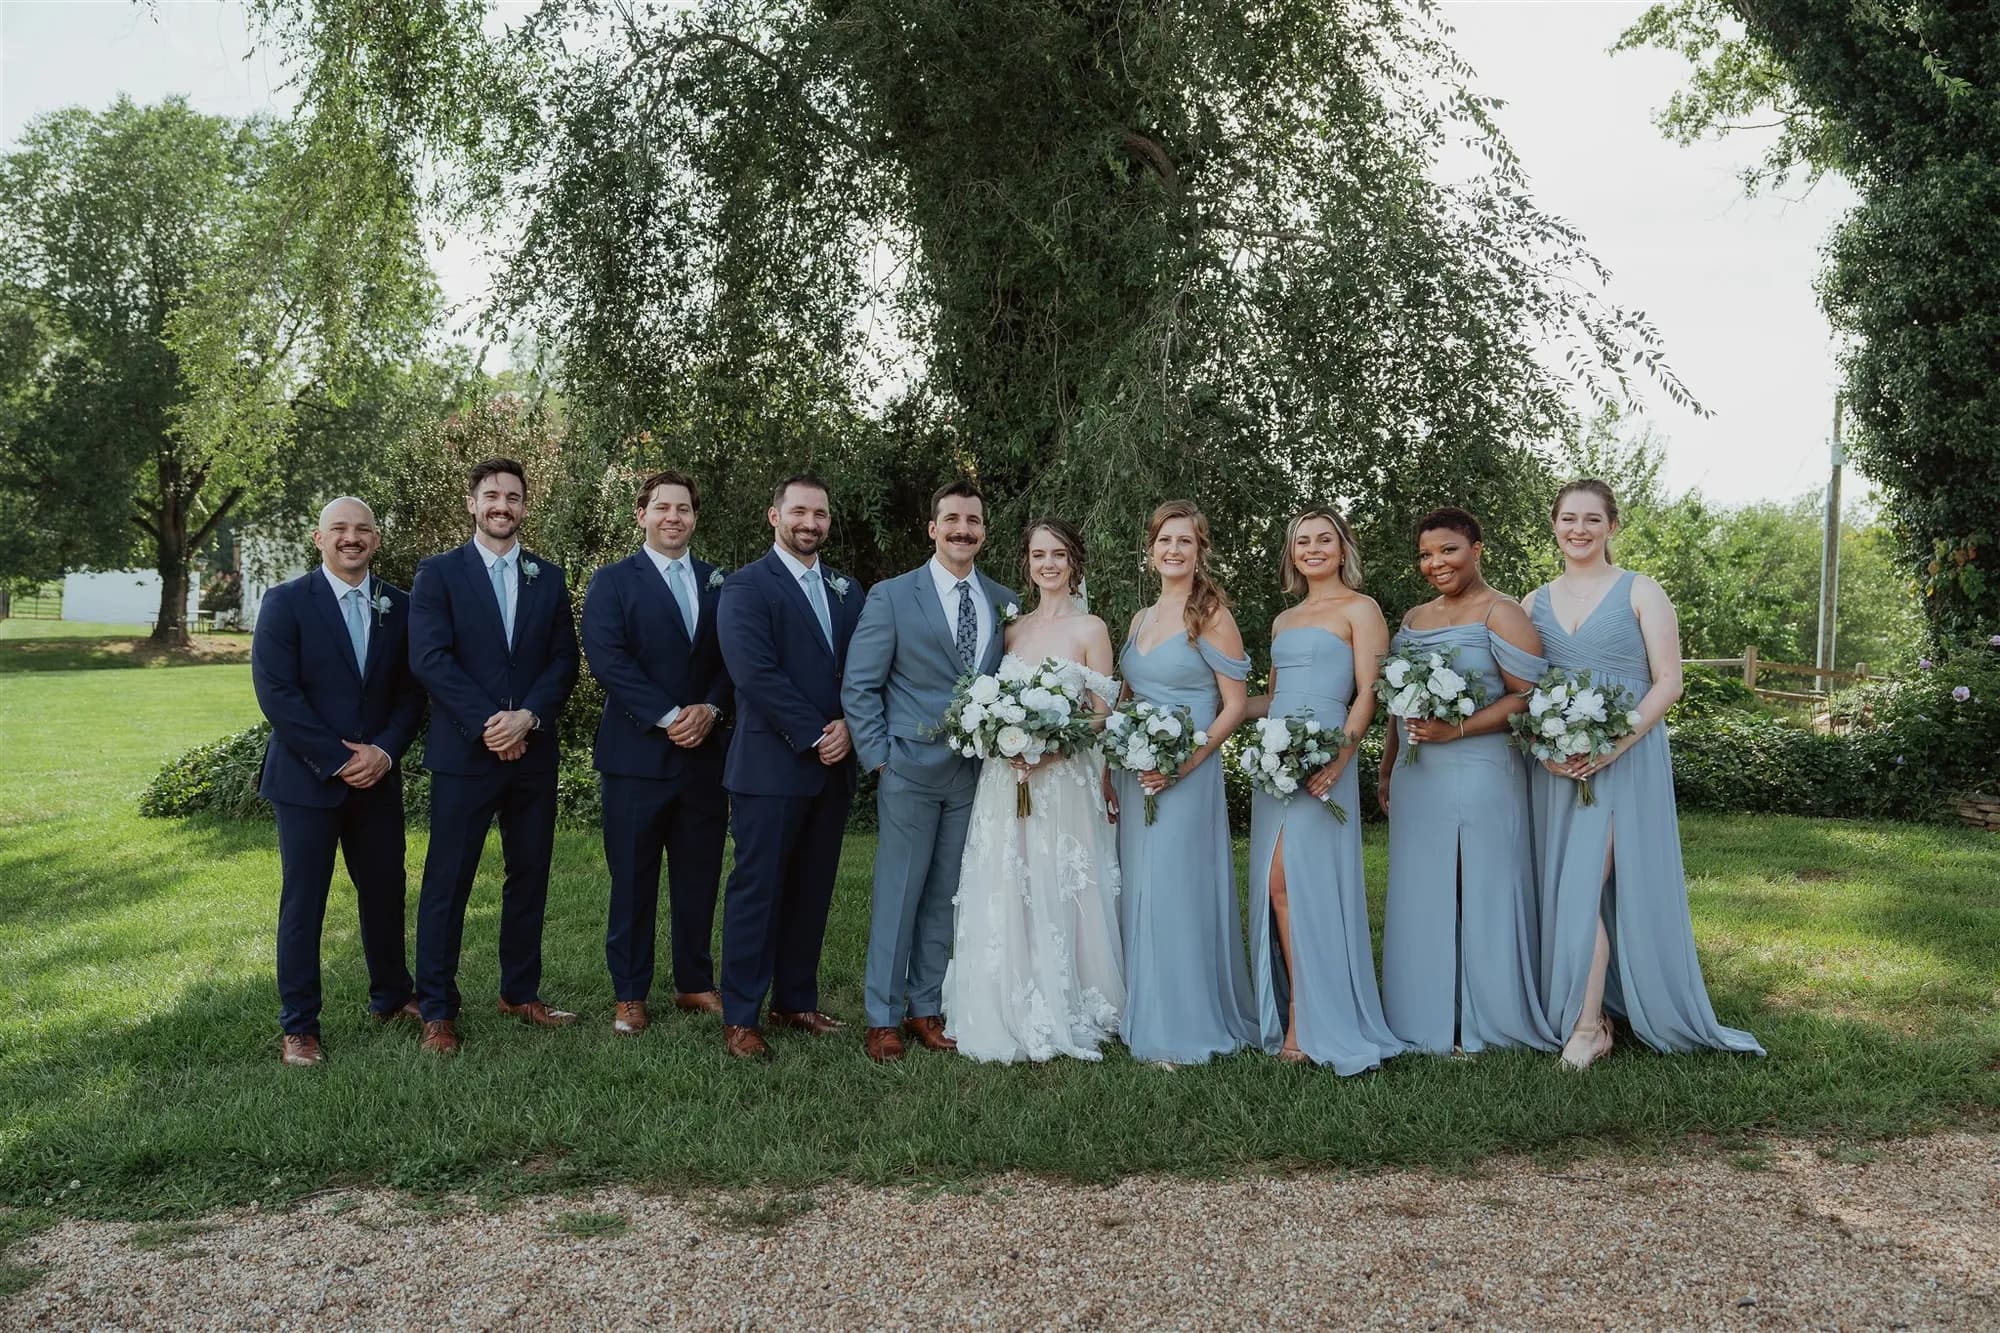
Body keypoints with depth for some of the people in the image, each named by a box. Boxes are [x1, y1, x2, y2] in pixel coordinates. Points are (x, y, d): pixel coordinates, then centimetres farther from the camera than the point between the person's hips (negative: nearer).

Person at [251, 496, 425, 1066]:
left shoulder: (399, 606, 6)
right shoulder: (286, 602, -5)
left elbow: (411, 692, 6)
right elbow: (277, 692, -12)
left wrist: (384, 751, -10)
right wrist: (338, 759, -15)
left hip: (377, 776, 4)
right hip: (307, 777, -4)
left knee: (385, 891, 12)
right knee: (302, 904, 2)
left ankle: (391, 998, 30)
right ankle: (298, 1027, 13)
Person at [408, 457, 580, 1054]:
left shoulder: (548, 577, 11)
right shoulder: (439, 573, 0)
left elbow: (564, 661, 5)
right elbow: (430, 658, -10)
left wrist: (528, 717, -12)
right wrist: (488, 724, -17)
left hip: (534, 752, 4)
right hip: (464, 752, -4)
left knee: (530, 876, 11)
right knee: (447, 882, 1)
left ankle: (520, 993, 24)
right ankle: (437, 1010, 11)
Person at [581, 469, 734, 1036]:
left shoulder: (718, 583, 12)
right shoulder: (612, 582, 1)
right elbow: (607, 658, -11)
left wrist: (710, 708, -11)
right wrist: (668, 717, -17)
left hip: (704, 752, 3)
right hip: (637, 753, -3)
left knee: (698, 877, 11)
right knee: (633, 880, 4)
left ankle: (696, 984, 23)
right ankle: (629, 995, 15)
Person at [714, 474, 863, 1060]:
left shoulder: (848, 591, 14)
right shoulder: (746, 586, -5)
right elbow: (756, 673, -16)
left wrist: (847, 726, -8)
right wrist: (815, 736, -15)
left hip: (833, 767, 6)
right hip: (771, 766, -6)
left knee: (812, 892, 12)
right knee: (758, 891, 0)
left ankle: (796, 1001, 24)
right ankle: (740, 1017, 9)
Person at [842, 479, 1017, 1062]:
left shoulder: (1004, 603, 8)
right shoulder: (892, 596, -3)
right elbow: (859, 685, -3)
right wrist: (879, 756, -8)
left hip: (975, 773, 4)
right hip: (911, 768, -3)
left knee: (945, 897, 11)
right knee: (897, 895, 2)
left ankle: (926, 1009, 23)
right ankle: (883, 1018, 13)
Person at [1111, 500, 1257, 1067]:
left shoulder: (1211, 616, -6)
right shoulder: (1140, 620, 14)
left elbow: (1234, 705, -9)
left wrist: (1185, 763, -18)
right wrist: (1110, 773, 10)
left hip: (1187, 779, -7)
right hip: (1133, 777, 7)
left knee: (1176, 893, -5)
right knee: (1138, 894, 10)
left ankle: (1185, 1029, 7)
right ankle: (1144, 1016, 22)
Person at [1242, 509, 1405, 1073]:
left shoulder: (1359, 609, 2)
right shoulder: (1283, 620, 21)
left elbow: (1367, 695, -6)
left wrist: (1338, 757, -18)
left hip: (1322, 759, -6)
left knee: (1305, 884, -10)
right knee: (1275, 886, 1)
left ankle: (1312, 1024, -1)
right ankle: (1298, 1018, 8)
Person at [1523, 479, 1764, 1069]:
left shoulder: (1640, 593, 0)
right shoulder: (1536, 602, 11)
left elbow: (1668, 682, -6)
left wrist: (1612, 745, -16)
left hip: (1625, 760, -4)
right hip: (1557, 765, 4)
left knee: (1586, 883, -11)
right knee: (1565, 886, 4)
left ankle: (1587, 1027, -2)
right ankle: (1586, 1013, 15)